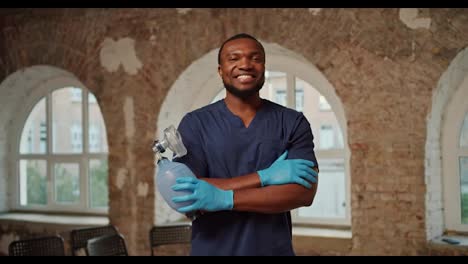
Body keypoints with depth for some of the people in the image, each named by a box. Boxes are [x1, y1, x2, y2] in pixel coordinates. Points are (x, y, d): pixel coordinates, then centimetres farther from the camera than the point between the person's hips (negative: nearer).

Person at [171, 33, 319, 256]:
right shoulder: (195, 124, -5)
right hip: (211, 249, 0)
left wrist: (224, 198, -22)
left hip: (275, 249, 1)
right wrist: (264, 177, -20)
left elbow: (304, 192, -14)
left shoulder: (293, 122, -3)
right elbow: (185, 199, -14)